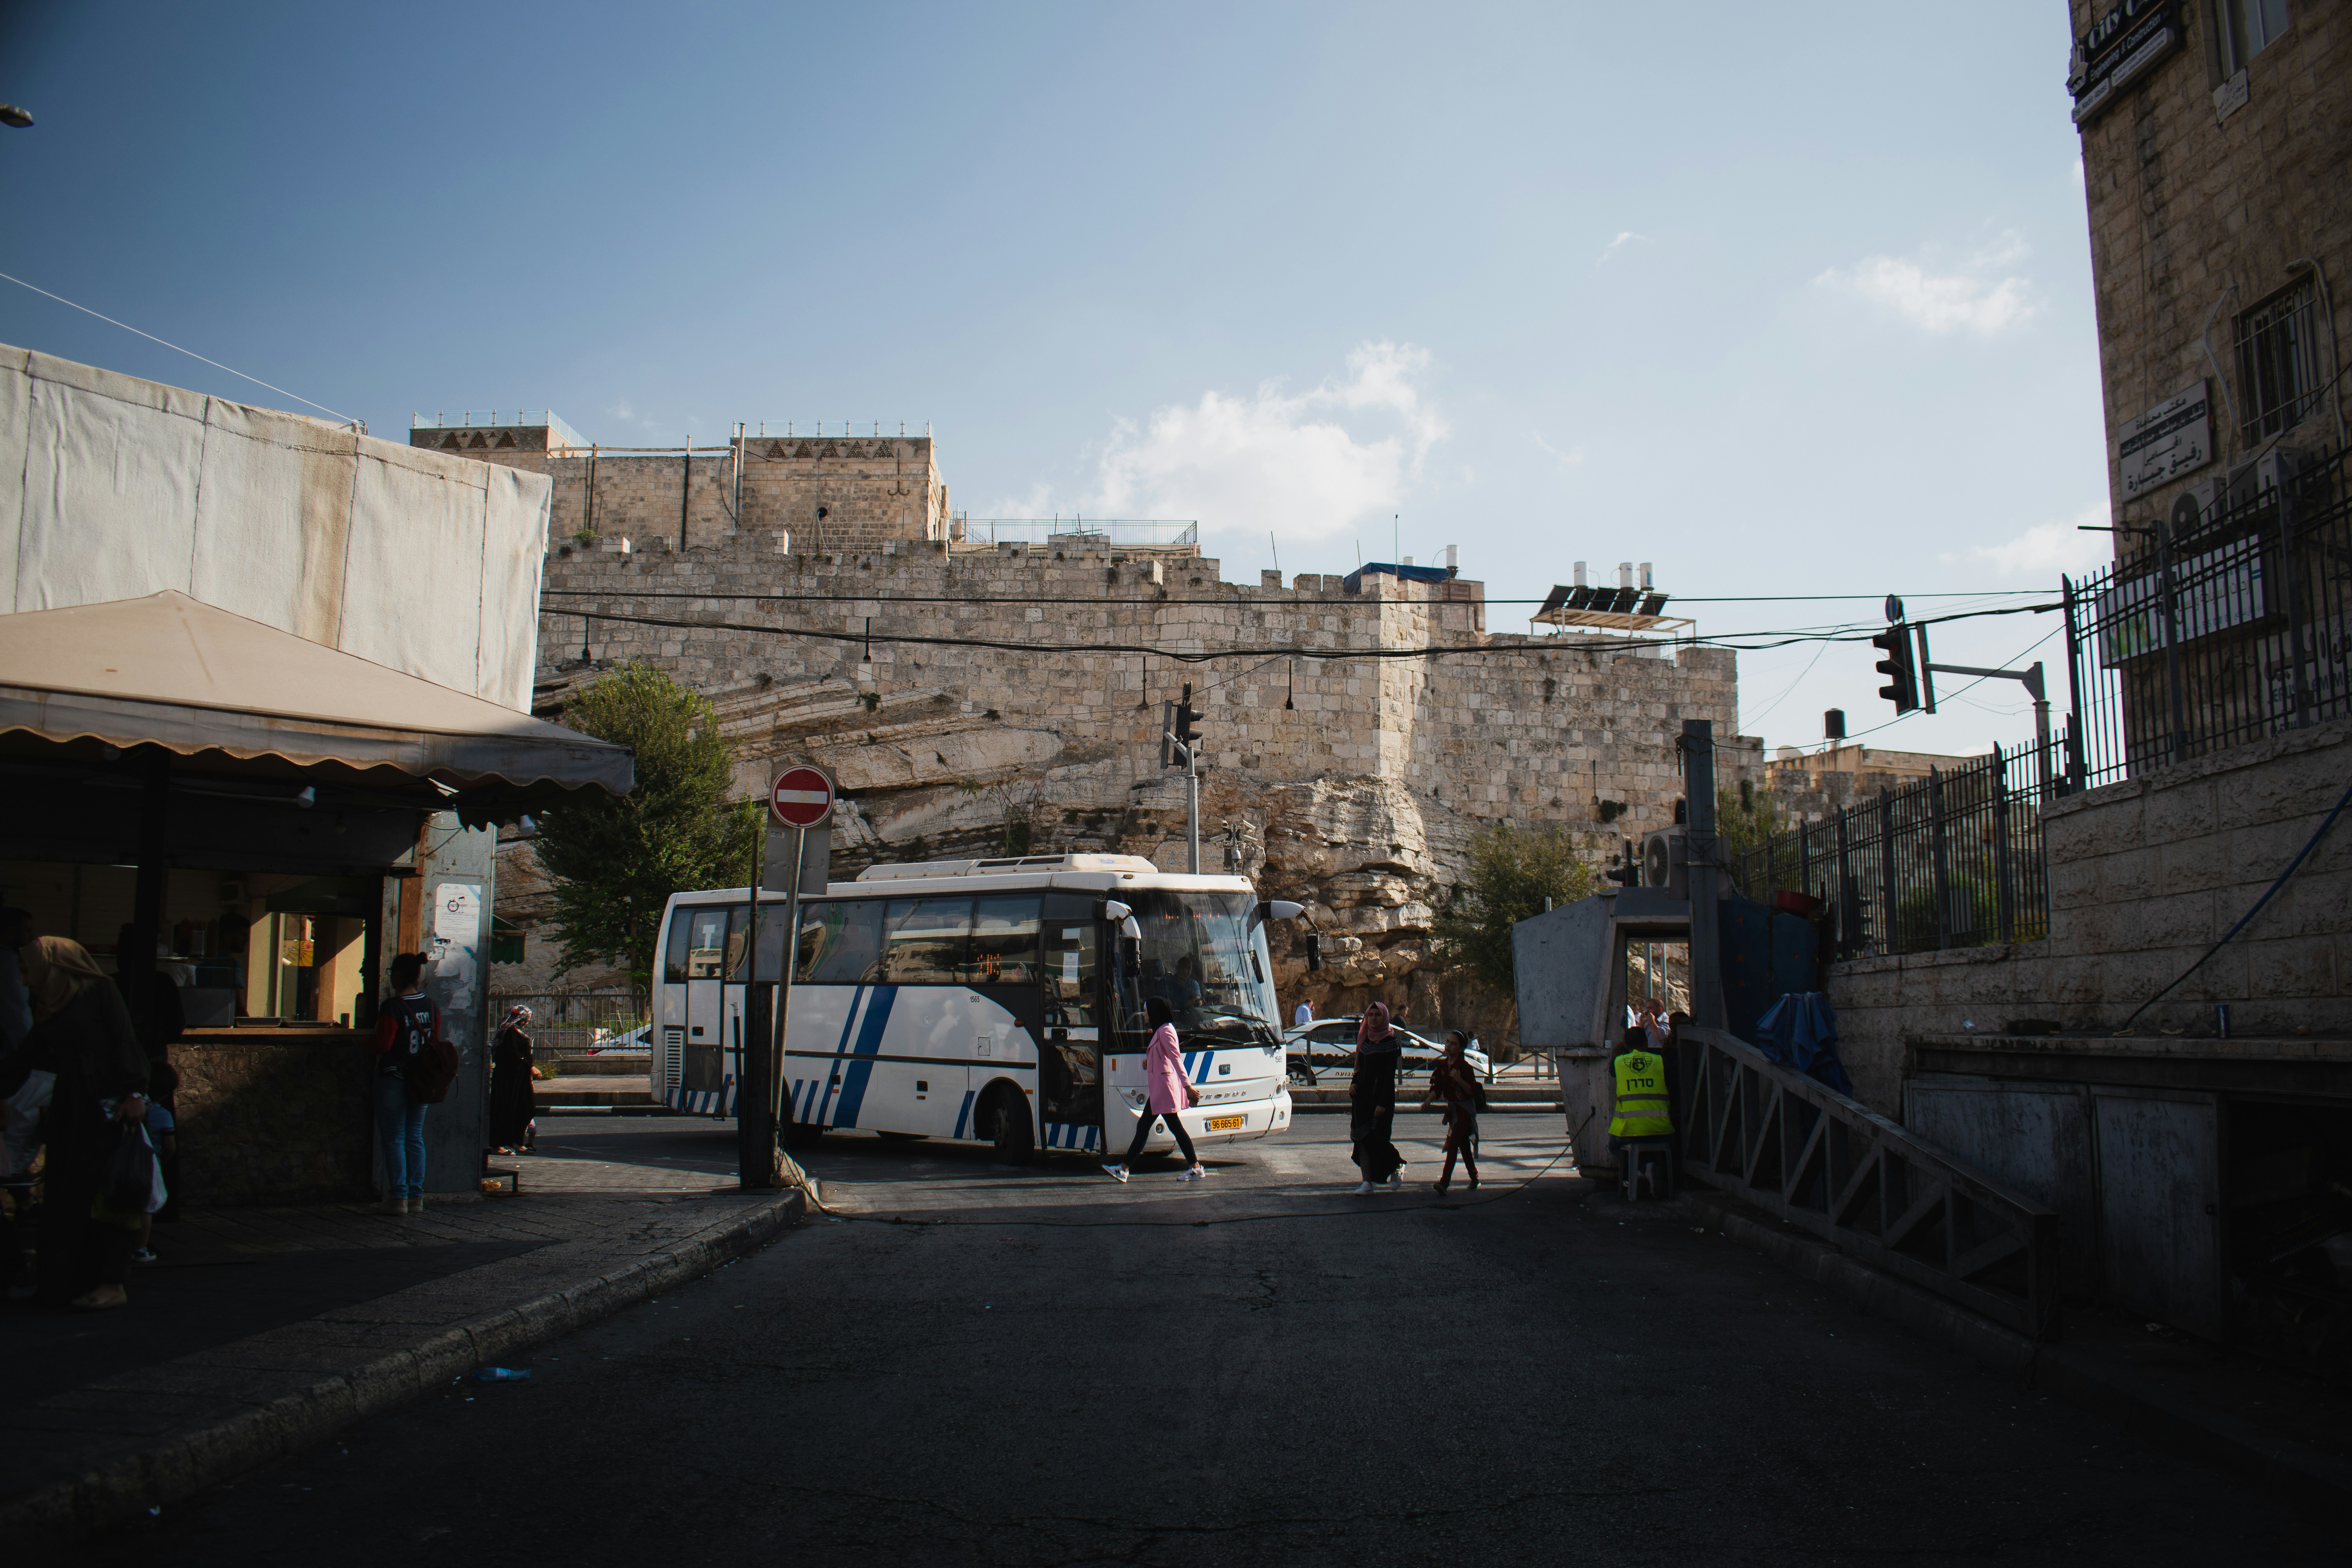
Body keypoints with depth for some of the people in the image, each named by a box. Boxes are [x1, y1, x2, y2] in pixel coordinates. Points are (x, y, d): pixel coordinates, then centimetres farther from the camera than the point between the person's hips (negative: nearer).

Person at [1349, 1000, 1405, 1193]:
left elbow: (1390, 1075, -12)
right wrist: (1354, 1083, -1)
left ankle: (1396, 1166, 21)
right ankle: (1368, 1181, 2)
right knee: (1362, 1138, 0)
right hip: (1362, 1095, 6)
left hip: (1380, 1095, -6)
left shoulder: (1390, 1042, -8)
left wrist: (1383, 1103, -17)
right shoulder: (1365, 1038, 11)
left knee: (1376, 1137, -6)